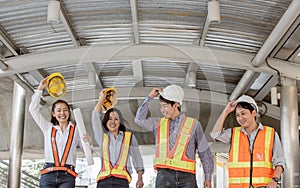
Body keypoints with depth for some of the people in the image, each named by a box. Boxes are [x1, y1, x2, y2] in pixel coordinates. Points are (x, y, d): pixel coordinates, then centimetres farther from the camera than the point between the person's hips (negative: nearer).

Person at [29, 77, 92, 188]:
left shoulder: (76, 130, 13)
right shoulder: (48, 128, 18)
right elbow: (33, 109, 17)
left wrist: (88, 142, -9)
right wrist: (40, 89, 16)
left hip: (67, 176, -1)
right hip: (48, 174, 1)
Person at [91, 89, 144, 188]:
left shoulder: (129, 137, 18)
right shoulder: (102, 136, 19)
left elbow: (137, 159, 16)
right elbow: (95, 117, 9)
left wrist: (140, 179, 8)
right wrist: (101, 98, 12)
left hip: (121, 180, -1)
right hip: (104, 180, 1)